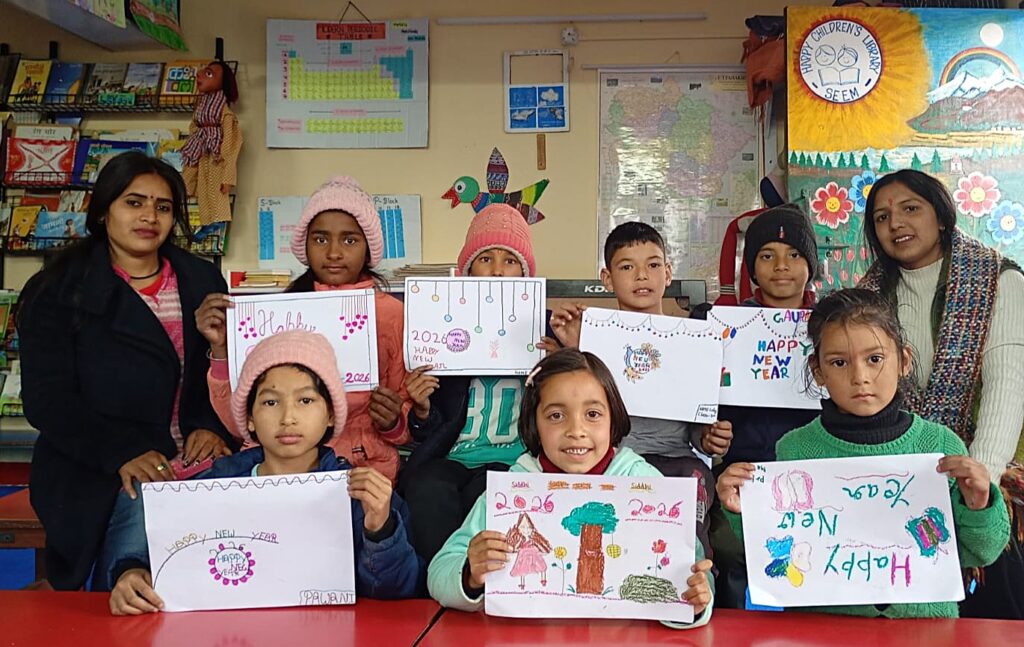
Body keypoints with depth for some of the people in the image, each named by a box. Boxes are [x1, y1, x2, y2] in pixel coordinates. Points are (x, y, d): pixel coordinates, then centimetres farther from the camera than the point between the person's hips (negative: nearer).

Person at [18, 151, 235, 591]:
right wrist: (121, 454, -20)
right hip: (97, 483, -4)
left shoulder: (202, 282, 15)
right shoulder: (59, 291, 3)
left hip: (199, 469, 4)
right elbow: (46, 399, -5)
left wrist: (214, 426, -9)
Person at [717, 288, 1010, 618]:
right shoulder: (795, 449, -3)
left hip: (924, 617, 1)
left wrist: (977, 506, -10)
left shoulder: (940, 444, -1)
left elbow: (978, 554, 7)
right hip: (823, 623, -1)